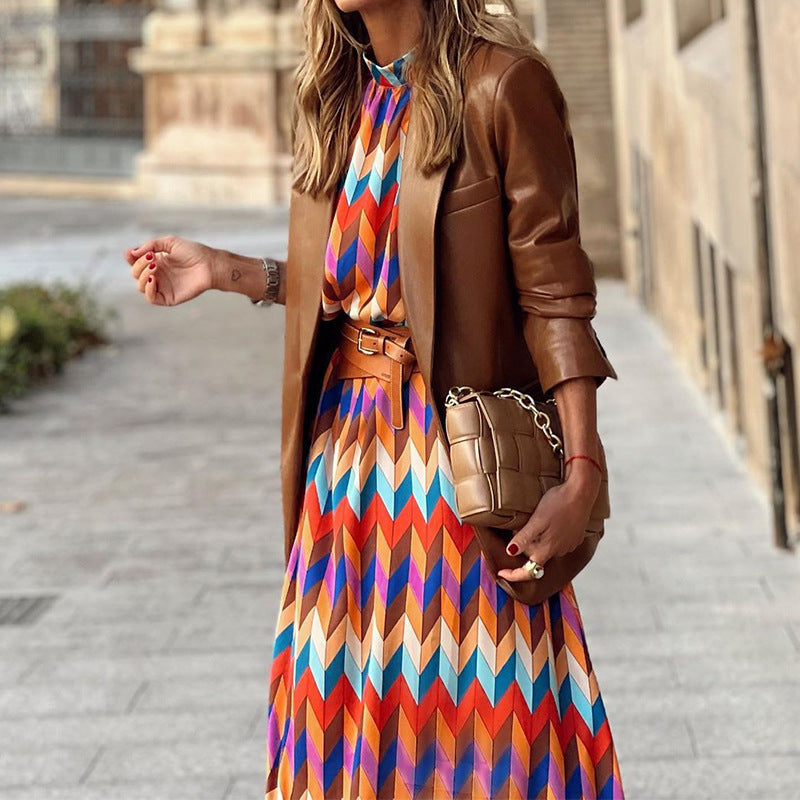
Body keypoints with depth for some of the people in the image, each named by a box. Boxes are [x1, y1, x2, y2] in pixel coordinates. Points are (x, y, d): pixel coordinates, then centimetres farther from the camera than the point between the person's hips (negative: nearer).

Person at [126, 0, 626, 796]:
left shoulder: (499, 82, -9)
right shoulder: (336, 97, 12)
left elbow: (552, 291, -12)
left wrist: (582, 475, -18)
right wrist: (225, 272, 13)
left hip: (455, 441, -6)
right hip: (348, 433, 6)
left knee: (472, 707, 0)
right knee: (347, 699, 11)